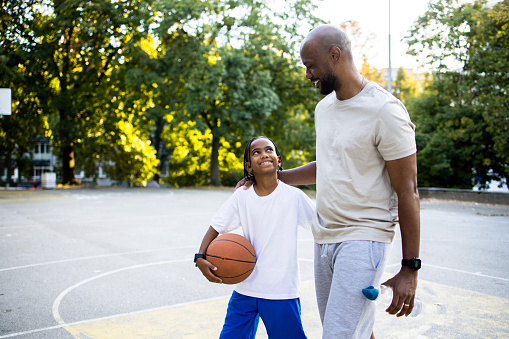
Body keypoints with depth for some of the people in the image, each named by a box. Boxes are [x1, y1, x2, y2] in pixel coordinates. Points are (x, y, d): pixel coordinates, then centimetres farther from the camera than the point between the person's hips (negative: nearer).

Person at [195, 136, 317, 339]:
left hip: (282, 292, -2)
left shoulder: (293, 196, -7)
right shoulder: (242, 196, -2)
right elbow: (217, 227, 2)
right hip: (245, 289, 3)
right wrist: (200, 257, -11)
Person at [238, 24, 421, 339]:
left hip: (363, 239, -7)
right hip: (325, 237, 7)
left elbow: (408, 191, -13)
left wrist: (410, 268, -13)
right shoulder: (324, 108, 11)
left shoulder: (384, 110, -14)